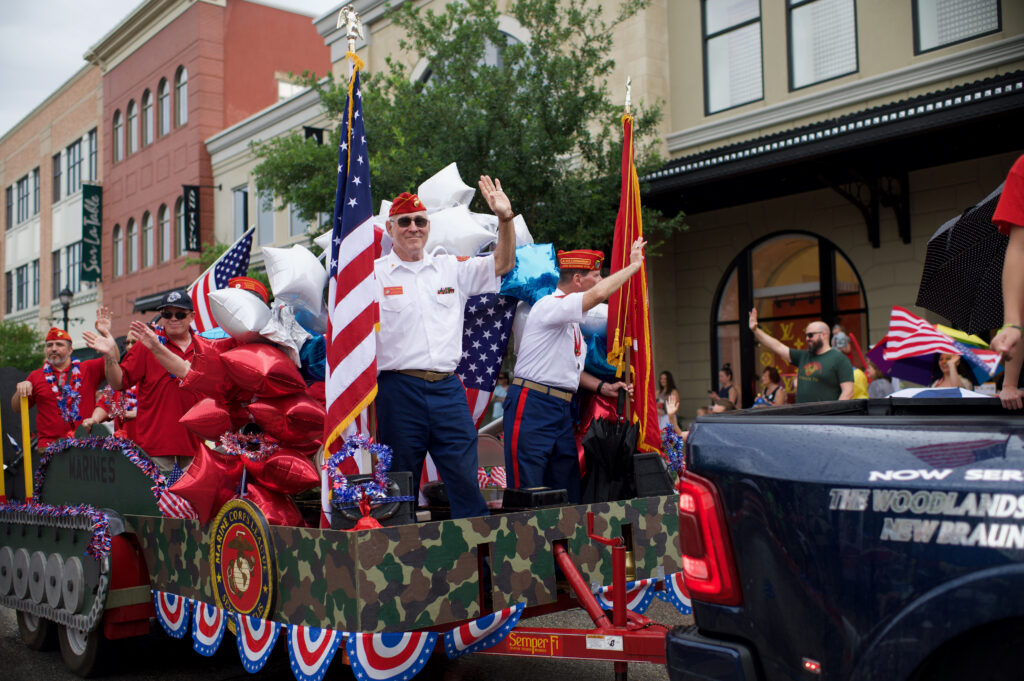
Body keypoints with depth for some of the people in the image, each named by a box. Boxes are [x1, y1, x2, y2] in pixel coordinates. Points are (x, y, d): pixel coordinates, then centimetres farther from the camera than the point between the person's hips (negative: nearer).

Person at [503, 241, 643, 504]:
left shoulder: (571, 321, 20)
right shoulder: (549, 306, -11)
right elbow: (598, 293, -26)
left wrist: (602, 387, 12)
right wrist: (633, 265, -14)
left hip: (562, 410, 10)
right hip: (532, 406, -10)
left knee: (567, 490, 10)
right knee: (528, 496, -9)